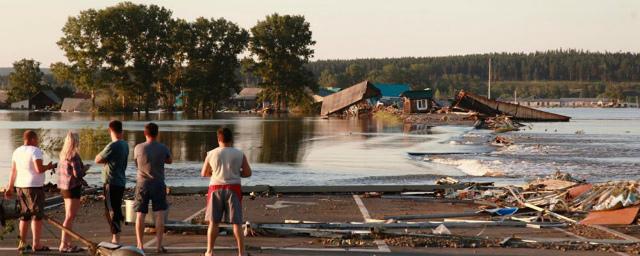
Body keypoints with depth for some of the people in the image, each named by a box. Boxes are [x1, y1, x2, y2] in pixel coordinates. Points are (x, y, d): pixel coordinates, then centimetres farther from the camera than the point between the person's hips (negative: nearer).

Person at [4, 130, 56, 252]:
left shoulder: (17, 151, 9)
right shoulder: (35, 151, -13)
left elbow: (13, 171, 9)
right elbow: (39, 169, -21)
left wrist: (10, 188, 11)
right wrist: (48, 167, -2)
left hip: (20, 186, 8)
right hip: (34, 187, -8)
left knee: (25, 215, 15)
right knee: (37, 215, -2)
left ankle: (22, 243, 15)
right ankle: (36, 244, -4)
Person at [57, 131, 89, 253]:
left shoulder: (63, 155, 11)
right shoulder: (74, 155, -17)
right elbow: (77, 173, -21)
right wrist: (85, 168, 0)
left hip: (64, 187, 9)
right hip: (73, 188, -9)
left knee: (69, 217, 15)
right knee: (69, 217, -6)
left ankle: (68, 243, 19)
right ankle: (63, 245, -5)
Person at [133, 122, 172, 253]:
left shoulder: (138, 148, -5)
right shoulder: (163, 148, -6)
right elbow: (169, 160, 11)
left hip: (142, 184, 1)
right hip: (158, 184, -1)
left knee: (140, 215, 7)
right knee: (159, 214, 4)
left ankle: (140, 245, 8)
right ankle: (159, 245, 0)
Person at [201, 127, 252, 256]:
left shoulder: (211, 154, 1)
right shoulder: (239, 154, 0)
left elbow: (204, 173, 10)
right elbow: (248, 173, 3)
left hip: (216, 189, 0)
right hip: (233, 189, 0)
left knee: (213, 222, 10)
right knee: (236, 222, 3)